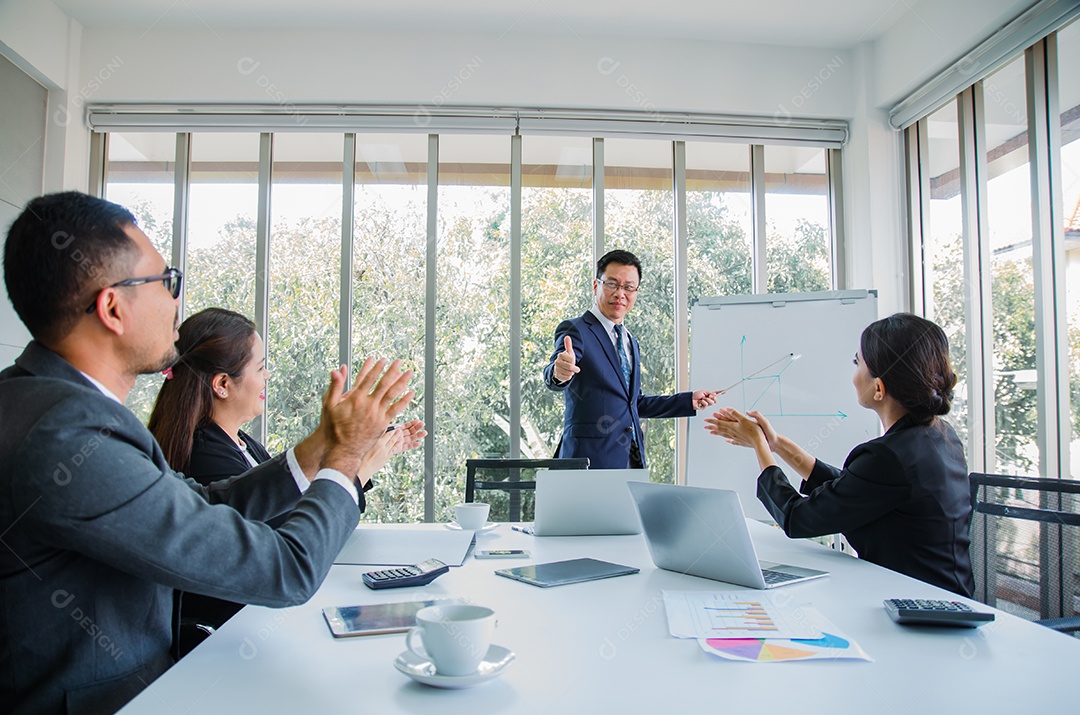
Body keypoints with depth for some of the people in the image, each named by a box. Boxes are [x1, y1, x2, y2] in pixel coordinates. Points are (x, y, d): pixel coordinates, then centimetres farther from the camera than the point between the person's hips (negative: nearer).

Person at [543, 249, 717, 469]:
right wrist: (559, 373, -48)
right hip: (591, 459, -7)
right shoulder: (575, 331, -6)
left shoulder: (631, 343, 19)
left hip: (632, 459, 7)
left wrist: (689, 401, 20)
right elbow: (552, 378, -25)